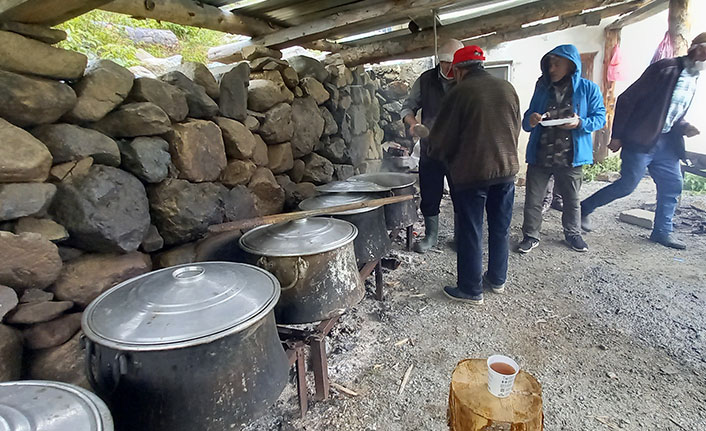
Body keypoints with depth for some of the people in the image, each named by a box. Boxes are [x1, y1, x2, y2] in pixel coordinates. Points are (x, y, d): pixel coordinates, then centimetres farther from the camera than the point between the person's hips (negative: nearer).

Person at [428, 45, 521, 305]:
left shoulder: (460, 92, -10)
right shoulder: (507, 88, 7)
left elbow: (442, 138, -6)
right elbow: (516, 128, 14)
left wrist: (438, 156, 14)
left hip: (471, 172, -6)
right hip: (506, 169, 6)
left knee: (470, 233, 4)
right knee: (500, 228, 17)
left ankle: (471, 290, 15)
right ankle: (497, 279, 32)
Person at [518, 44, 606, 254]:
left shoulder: (588, 89, 0)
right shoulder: (543, 88, 7)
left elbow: (600, 117, 1)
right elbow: (528, 118, 14)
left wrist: (580, 123, -19)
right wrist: (531, 120, -10)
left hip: (571, 157, -1)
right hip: (539, 156, 2)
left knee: (571, 199, 15)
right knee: (533, 199, 2)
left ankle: (573, 233, 36)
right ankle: (531, 236, 18)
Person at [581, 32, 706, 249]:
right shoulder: (666, 68, -11)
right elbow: (627, 99, -14)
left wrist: (684, 127, 0)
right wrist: (617, 136, -16)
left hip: (665, 142, 8)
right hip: (641, 140, -8)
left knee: (672, 186, 10)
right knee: (627, 185, -8)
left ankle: (662, 231, 23)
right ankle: (584, 209, 8)